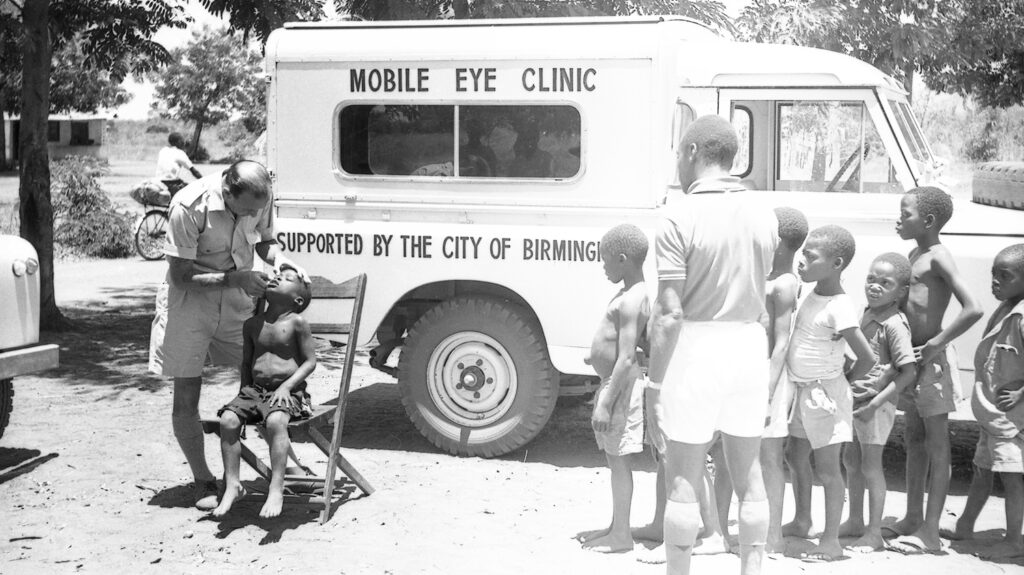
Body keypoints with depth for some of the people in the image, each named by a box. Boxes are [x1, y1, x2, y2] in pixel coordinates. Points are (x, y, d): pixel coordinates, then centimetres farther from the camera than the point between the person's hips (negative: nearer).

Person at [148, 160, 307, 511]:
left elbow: (264, 241, 7)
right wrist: (235, 278, -30)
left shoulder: (259, 200, -12)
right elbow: (180, 274, -23)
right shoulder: (188, 207, -28)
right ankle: (203, 481, 15)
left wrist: (278, 257, -15)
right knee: (186, 400, 0)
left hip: (237, 301, 4)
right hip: (189, 302, -4)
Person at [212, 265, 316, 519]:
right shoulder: (252, 324, 11)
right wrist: (245, 393, 9)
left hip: (288, 391, -5)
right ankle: (232, 485, -11)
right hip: (255, 388, 5)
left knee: (275, 421, -35)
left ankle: (276, 490, -31)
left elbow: (310, 361, -4)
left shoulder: (296, 322, -4)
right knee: (228, 419, -20)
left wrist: (287, 386, -14)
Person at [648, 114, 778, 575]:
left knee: (683, 481, 6)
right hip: (748, 345, 6)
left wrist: (655, 382, -11)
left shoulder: (680, 218, -14)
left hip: (696, 347, -5)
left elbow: (669, 315, -16)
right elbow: (758, 293, 5)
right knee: (748, 475, 17)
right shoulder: (763, 217, 5)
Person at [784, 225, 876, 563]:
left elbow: (867, 358, -21)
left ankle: (831, 541, 8)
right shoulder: (813, 294, 3)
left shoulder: (839, 308, -22)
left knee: (826, 468, -1)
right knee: (797, 459, 18)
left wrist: (842, 382, -6)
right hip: (804, 392, 8)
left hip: (825, 395, -8)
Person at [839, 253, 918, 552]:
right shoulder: (867, 314, 7)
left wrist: (875, 403, -22)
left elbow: (909, 371, -21)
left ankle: (874, 533, 10)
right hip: (855, 398, 8)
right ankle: (855, 522, 31)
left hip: (877, 404, -8)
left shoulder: (894, 323, -18)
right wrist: (849, 387, 13)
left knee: (870, 466, -1)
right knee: (851, 460, 16)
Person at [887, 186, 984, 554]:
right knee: (914, 439, 15)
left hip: (930, 361, -9)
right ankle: (913, 518, 25)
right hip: (910, 358, 9)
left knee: (937, 441, -2)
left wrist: (938, 343, -19)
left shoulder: (938, 258, -15)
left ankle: (930, 530, 2)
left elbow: (973, 309, -24)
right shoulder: (915, 254, 12)